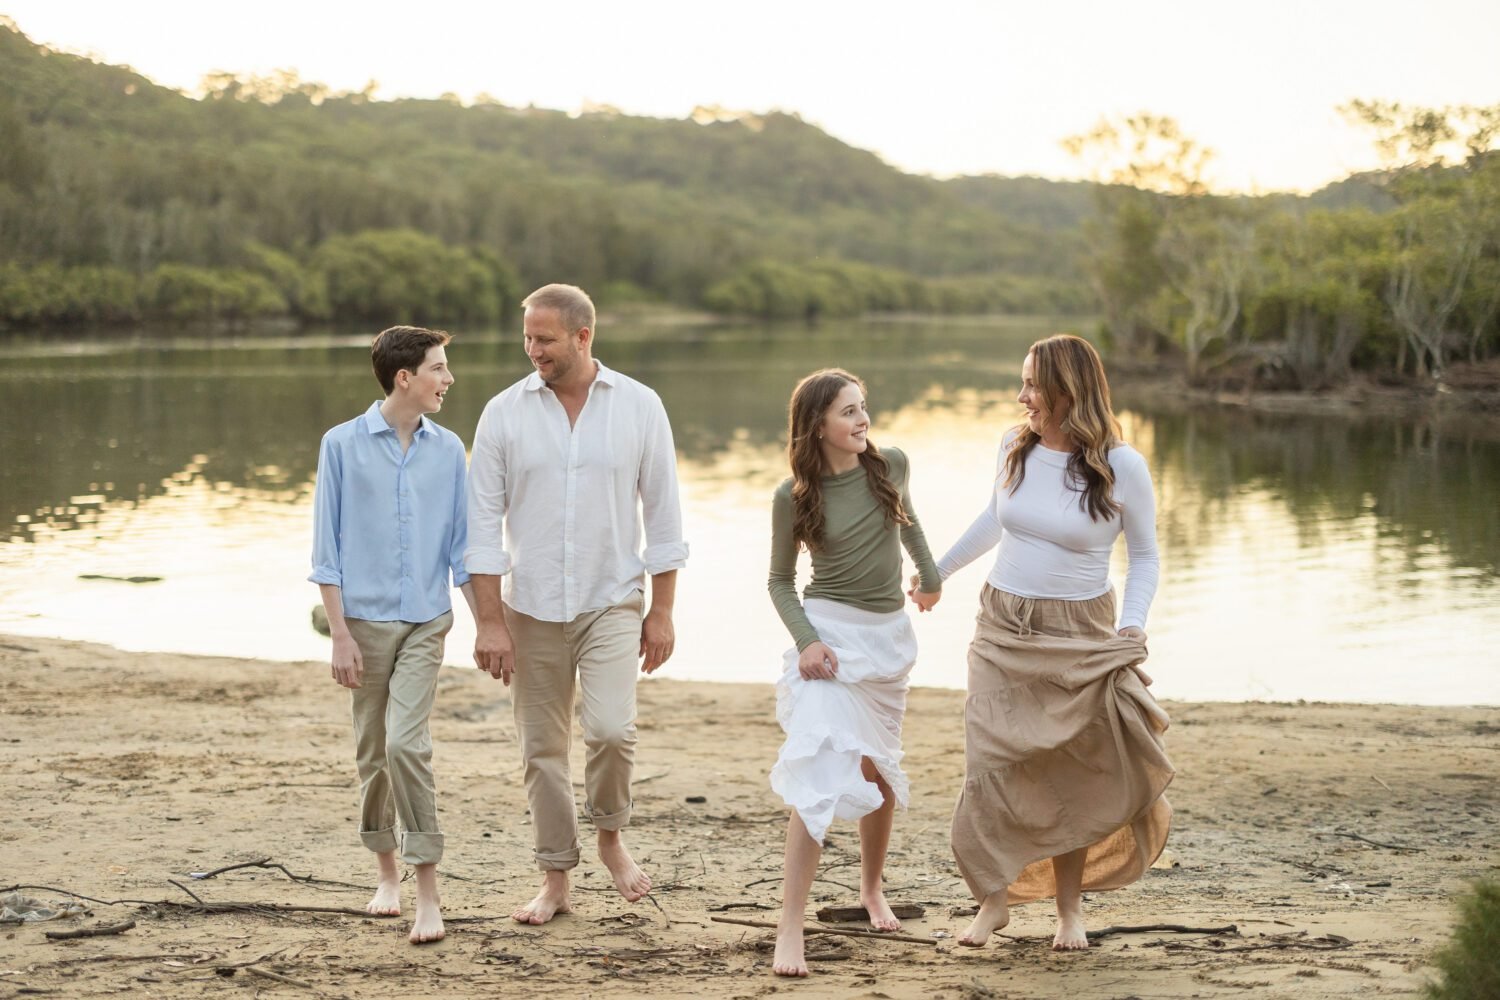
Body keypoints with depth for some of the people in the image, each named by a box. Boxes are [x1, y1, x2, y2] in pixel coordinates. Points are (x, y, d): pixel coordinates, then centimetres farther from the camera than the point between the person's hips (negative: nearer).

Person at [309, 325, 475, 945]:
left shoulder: (448, 450, 5)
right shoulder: (343, 445, -2)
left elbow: (461, 546, 9)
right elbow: (326, 548, -2)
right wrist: (340, 634, -7)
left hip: (426, 621, 0)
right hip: (366, 619, 0)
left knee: (407, 743, -14)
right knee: (372, 753, 8)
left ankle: (427, 890, -12)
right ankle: (387, 874, 25)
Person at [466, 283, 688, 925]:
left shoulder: (638, 407, -2)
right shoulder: (504, 413, -2)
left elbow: (662, 513, 2)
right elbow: (483, 521, -2)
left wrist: (662, 611, -1)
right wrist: (490, 621, -6)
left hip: (611, 601, -1)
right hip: (532, 608, 1)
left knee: (611, 729, -18)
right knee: (543, 748, 5)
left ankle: (611, 835, 9)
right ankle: (555, 880, 18)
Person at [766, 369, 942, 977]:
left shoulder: (890, 466, -2)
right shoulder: (794, 496, -10)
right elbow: (780, 581, 0)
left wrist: (930, 574, 34)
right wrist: (806, 639, -15)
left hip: (889, 634, 4)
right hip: (830, 631, -4)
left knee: (877, 771, 15)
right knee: (822, 776, -16)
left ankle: (872, 888, 39)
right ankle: (789, 930, -17)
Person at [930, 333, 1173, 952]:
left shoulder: (1122, 467, -11)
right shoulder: (1015, 447, -1)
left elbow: (1144, 556, 2)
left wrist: (1132, 624, -13)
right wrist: (938, 570, 28)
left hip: (1079, 637, -3)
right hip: (1003, 628, 3)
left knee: (1071, 777, 4)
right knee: (991, 763, -3)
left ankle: (1070, 911, 18)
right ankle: (994, 899, 11)